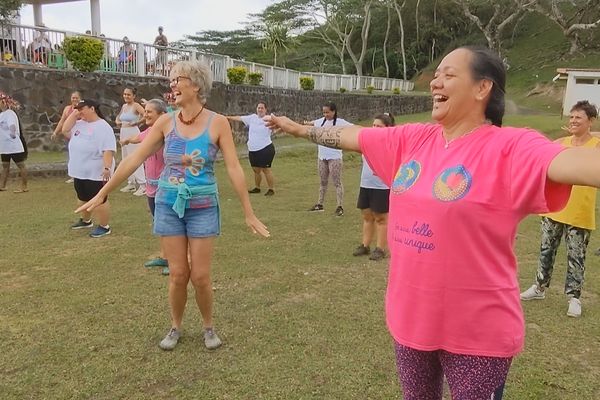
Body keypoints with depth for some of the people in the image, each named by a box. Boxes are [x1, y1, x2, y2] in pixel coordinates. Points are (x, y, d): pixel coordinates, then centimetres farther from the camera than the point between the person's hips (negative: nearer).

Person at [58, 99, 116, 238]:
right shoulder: (79, 124, 12)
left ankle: (104, 227, 7)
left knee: (98, 200, -3)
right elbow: (65, 131, 7)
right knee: (82, 198, 23)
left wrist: (107, 167, -31)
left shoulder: (103, 127, -15)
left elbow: (108, 149, -22)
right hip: (80, 171, 9)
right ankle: (86, 220, 41)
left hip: (95, 173, -9)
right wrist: (73, 115, 2)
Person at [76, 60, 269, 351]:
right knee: (178, 274, 7)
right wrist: (101, 194, 3)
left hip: (202, 207, -2)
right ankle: (175, 327, 29)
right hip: (168, 204, 2)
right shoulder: (166, 122, -1)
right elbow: (134, 159, 1)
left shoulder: (217, 123, -8)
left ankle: (209, 327, 26)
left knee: (200, 276, 2)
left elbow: (234, 169, -10)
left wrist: (248, 213, -11)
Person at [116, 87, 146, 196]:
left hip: (133, 133, -9)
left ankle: (142, 185, -10)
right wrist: (117, 122, 8)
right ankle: (131, 183, 21)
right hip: (123, 133, 9)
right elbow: (118, 116, 29)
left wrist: (137, 122, -18)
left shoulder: (136, 105, -10)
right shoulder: (124, 106, 13)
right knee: (125, 158, 12)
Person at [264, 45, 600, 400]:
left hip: (477, 332, -6)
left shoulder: (510, 147, -18)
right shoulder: (413, 139, 2)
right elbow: (352, 136, 14)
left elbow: (571, 160, -37)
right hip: (412, 318, 7)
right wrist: (301, 129, 24)